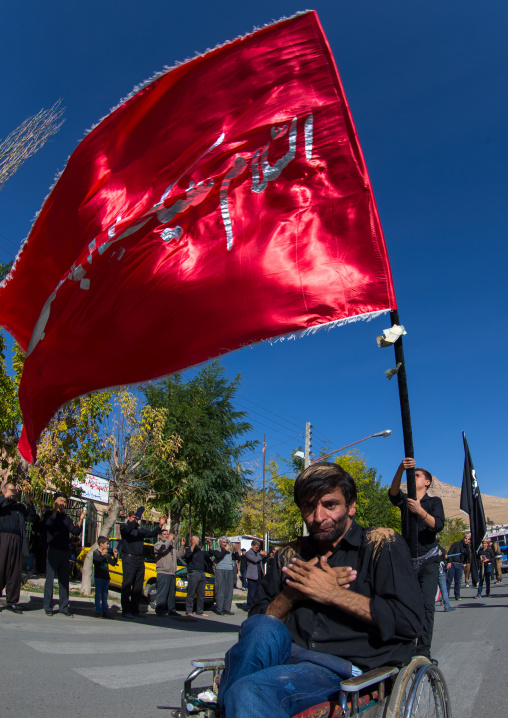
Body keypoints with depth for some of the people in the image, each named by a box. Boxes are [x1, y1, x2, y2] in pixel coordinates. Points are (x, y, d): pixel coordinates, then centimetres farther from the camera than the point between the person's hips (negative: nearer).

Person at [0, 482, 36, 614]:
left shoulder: (19, 506, 22)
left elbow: (30, 518, 16)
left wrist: (30, 505, 3)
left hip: (16, 540, 4)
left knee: (15, 572, 3)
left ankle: (12, 602, 10)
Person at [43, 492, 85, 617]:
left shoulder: (67, 518, 16)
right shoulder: (50, 514, 3)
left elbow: (75, 531, 5)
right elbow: (48, 523, -20)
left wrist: (80, 519, -7)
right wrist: (55, 510, -25)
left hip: (64, 552, 5)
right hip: (52, 551, -5)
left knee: (64, 581, 5)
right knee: (50, 579, -3)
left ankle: (63, 607, 10)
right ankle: (48, 607, 4)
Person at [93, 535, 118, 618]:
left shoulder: (107, 554, 16)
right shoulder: (96, 552, -3)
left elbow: (113, 563, 15)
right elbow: (96, 562, -20)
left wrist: (115, 556, 1)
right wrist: (103, 555, -27)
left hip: (106, 577, 6)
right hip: (99, 577, -6)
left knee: (105, 595, 9)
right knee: (98, 595, -4)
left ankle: (105, 611, 12)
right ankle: (98, 611, 0)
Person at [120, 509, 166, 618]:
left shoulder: (140, 530, 20)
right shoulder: (124, 526, 3)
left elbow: (152, 533, 10)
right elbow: (127, 530, -21)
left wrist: (160, 525, -7)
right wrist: (135, 521, -36)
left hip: (140, 561, 6)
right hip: (129, 560, -6)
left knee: (138, 588, 7)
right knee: (127, 586, -5)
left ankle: (135, 610, 12)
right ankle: (126, 611, -2)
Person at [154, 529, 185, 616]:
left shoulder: (171, 546, 27)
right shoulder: (158, 544, 2)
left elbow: (178, 555, 26)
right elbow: (161, 549, -21)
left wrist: (183, 546, 13)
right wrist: (169, 540, -16)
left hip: (172, 573, 8)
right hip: (163, 573, -8)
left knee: (171, 593, 9)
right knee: (162, 593, -10)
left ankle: (171, 610, 13)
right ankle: (160, 611, -7)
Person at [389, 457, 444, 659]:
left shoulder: (434, 501, 4)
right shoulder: (405, 500, 8)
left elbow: (438, 525, -13)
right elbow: (393, 492, -16)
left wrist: (420, 511, -32)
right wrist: (401, 469, -34)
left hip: (428, 560, -2)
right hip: (408, 560, 2)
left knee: (426, 604, -13)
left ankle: (423, 650, -11)